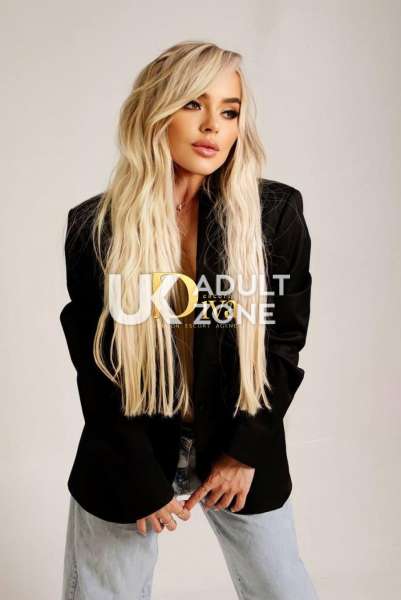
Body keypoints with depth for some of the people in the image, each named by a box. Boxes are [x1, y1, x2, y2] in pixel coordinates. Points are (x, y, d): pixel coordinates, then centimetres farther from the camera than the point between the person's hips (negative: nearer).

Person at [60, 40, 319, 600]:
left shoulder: (276, 213, -8)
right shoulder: (94, 227, -10)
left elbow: (284, 341, -2)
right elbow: (97, 368, -5)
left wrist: (247, 451, -6)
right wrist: (144, 482, -6)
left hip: (240, 448, 1)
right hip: (130, 457, 0)